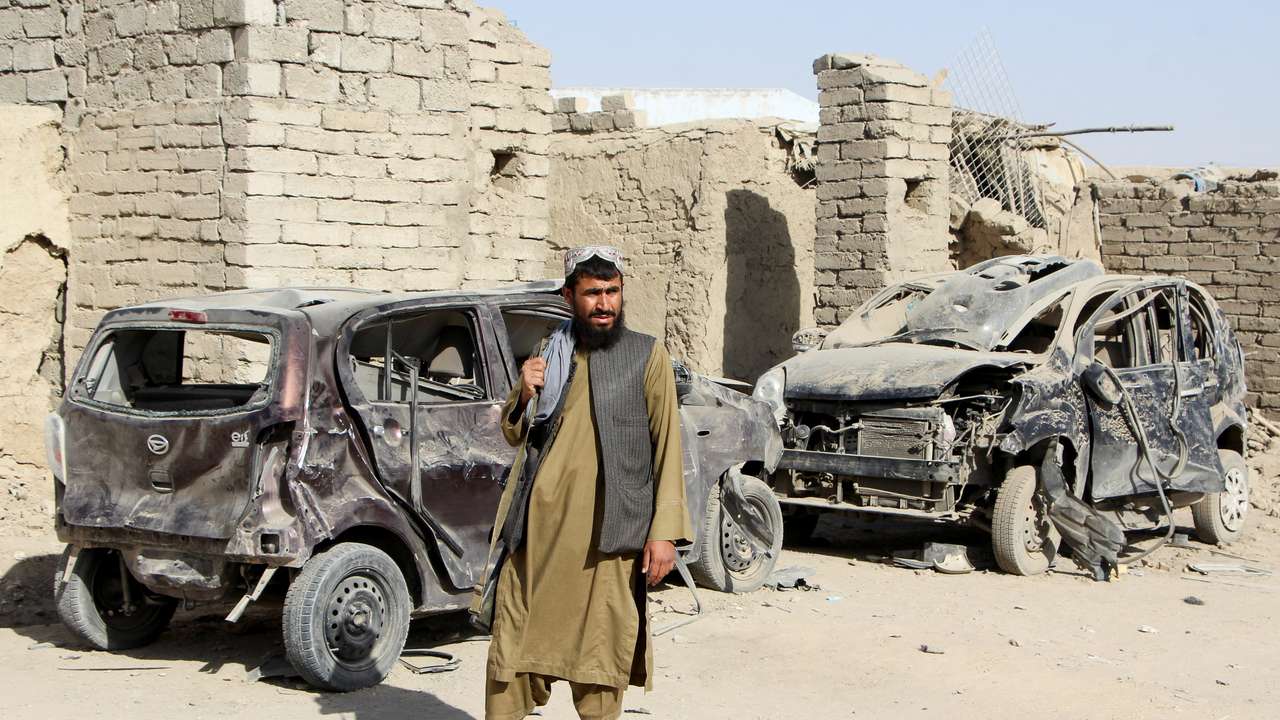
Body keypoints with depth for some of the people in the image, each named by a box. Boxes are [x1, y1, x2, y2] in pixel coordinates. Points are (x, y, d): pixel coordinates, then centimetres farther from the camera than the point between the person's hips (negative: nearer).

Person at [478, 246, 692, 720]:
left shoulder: (646, 356, 3)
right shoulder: (550, 355, 15)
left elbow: (667, 446, -1)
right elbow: (513, 435, 23)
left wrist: (665, 531, -9)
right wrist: (524, 394, 0)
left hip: (605, 538, -3)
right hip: (538, 529, 3)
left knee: (598, 660, 0)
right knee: (513, 644, 3)